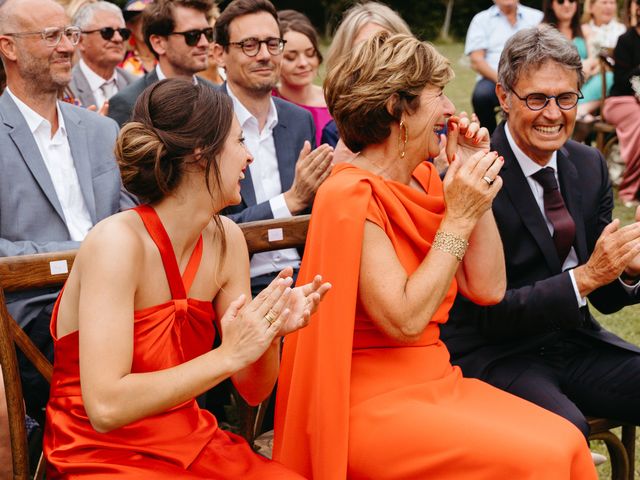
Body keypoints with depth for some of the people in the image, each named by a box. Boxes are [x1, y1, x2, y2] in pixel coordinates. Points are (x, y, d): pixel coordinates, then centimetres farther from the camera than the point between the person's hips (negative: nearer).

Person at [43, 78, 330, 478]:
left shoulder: (226, 239, 0)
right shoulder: (119, 241, -19)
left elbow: (252, 391, 4)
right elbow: (105, 407, -26)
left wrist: (271, 333, -15)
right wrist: (228, 354, -25)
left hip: (192, 445, 6)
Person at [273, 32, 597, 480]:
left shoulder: (424, 179, 8)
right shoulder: (351, 195, -15)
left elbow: (488, 289, 6)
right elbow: (406, 320, -21)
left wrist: (478, 189, 1)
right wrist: (459, 218, -17)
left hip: (435, 383, 7)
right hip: (373, 404, -7)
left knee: (565, 440, -12)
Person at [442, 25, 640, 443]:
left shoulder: (590, 166, 5)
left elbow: (604, 299, 9)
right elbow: (489, 313, -16)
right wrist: (585, 276, -23)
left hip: (574, 342, 7)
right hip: (493, 353, -6)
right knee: (565, 428, -33)